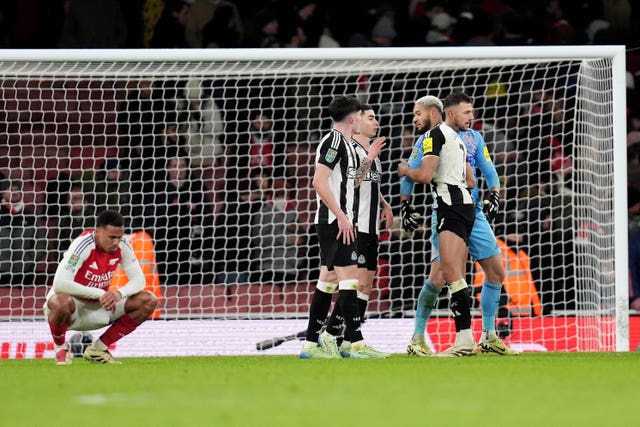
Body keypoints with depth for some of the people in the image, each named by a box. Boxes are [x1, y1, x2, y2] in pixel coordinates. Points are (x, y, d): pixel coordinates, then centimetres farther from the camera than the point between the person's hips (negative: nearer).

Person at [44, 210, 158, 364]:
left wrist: (119, 293, -26)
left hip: (98, 307, 6)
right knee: (62, 302, -43)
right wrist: (100, 293, -31)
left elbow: (138, 279, -3)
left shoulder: (122, 246, -8)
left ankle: (98, 348, 1)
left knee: (148, 301, -8)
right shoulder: (83, 245, -26)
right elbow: (60, 284, -35)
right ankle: (60, 347, -8)